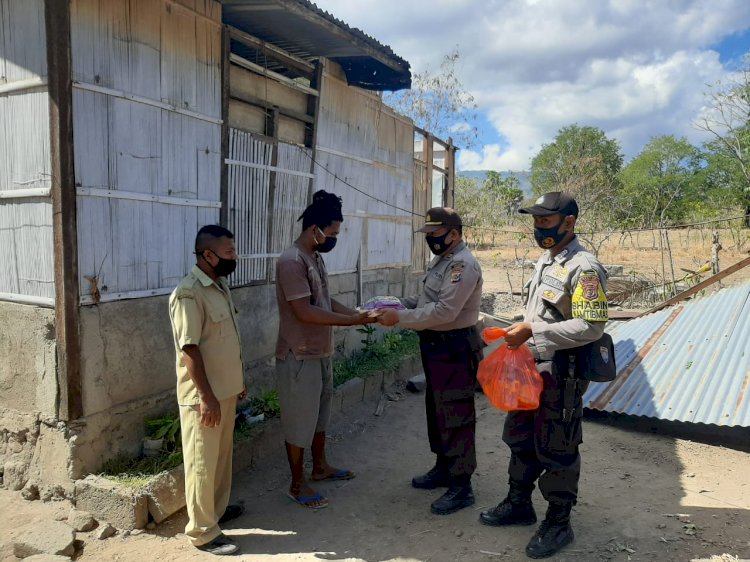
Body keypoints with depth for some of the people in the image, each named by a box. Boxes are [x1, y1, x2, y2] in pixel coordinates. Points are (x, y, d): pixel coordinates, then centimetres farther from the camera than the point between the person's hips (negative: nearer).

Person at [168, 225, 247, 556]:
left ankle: (218, 508, 38)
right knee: (202, 462, 4)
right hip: (204, 396, -9)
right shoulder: (189, 293, -21)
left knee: (222, 456, 21)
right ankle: (203, 531, 16)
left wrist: (238, 381, 20)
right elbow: (189, 349, -22)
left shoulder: (220, 285, 8)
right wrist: (206, 396, -21)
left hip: (226, 390, 9)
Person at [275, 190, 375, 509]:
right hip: (299, 357, -10)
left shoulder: (315, 258, 9)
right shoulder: (291, 261, -22)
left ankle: (320, 467, 40)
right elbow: (304, 312, -27)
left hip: (320, 353, 10)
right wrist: (352, 321, -25)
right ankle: (297, 485, 20)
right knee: (299, 421, 4)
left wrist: (359, 314, 1)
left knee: (320, 413, 22)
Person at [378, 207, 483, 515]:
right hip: (436, 347, 11)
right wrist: (398, 304, 3)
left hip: (455, 350, -10)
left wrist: (400, 318, -23)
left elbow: (444, 311, -27)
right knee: (436, 410, 20)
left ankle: (461, 486, 9)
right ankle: (443, 468, 36)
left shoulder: (463, 264, -19)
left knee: (455, 416, -3)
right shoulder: (441, 260, 14)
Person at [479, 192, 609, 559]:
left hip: (563, 373, -9)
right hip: (531, 366, 9)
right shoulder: (544, 261, 11)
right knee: (520, 438, 19)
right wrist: (520, 335, 10)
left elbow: (591, 327, -26)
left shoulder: (584, 268, -19)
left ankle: (558, 523, 23)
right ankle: (519, 503, 37)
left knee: (556, 449, 5)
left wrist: (532, 332, -26)